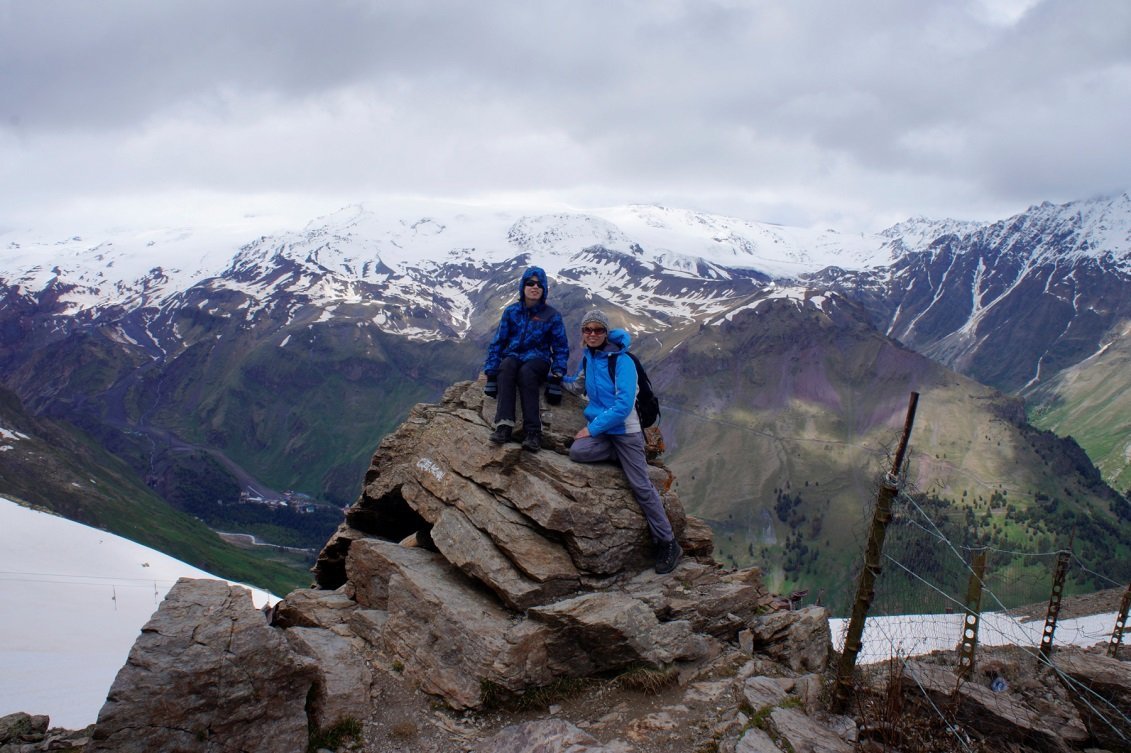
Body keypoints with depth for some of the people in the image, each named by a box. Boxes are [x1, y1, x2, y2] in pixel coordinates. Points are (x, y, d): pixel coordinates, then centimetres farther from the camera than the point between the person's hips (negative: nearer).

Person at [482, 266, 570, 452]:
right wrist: (491, 373, -4)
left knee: (526, 372, -38)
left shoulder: (552, 315, 3)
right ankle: (504, 425, -48)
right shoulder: (511, 311, 7)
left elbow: (561, 348, 4)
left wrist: (557, 376, -10)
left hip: (537, 359, -1)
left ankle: (533, 431, -46)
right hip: (513, 356, 1)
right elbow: (497, 342, 7)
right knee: (507, 366, -37)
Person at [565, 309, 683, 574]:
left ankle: (669, 544, 3)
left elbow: (624, 405, -21)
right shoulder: (588, 356, 7)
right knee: (577, 451, -24)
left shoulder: (622, 361, -15)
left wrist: (593, 428, -19)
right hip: (599, 427, 6)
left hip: (624, 430, -6)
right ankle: (634, 456, 2)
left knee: (641, 486, -7)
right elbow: (578, 381, 27)